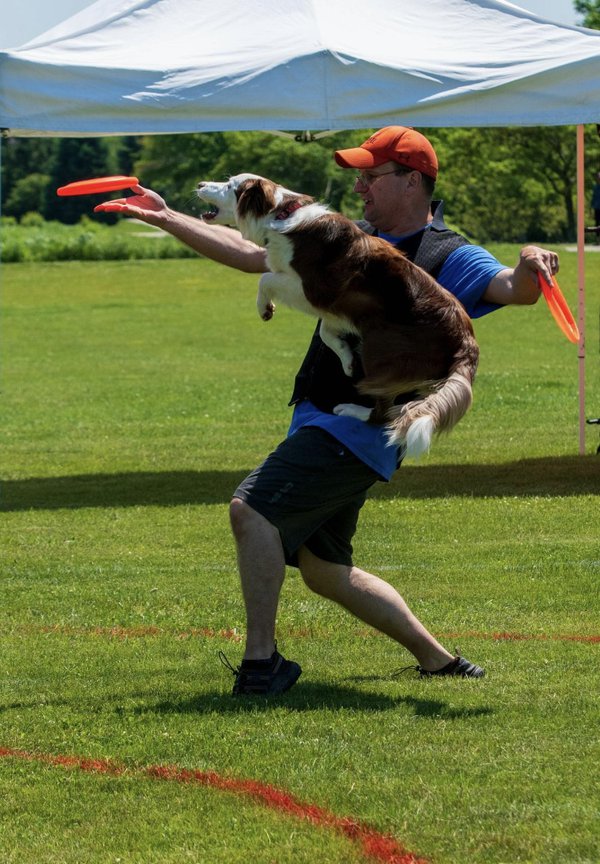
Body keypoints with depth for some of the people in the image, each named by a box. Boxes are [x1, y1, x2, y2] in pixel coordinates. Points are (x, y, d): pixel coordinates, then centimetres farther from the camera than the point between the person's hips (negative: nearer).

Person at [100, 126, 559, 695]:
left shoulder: (447, 258, -6)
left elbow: (512, 290, -23)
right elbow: (248, 253, 19)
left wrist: (528, 270, -46)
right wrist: (167, 219, 14)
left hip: (364, 429, -9)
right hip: (321, 425, 9)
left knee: (252, 509, -23)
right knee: (322, 568, 14)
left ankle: (261, 659, -18)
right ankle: (436, 658, 24)